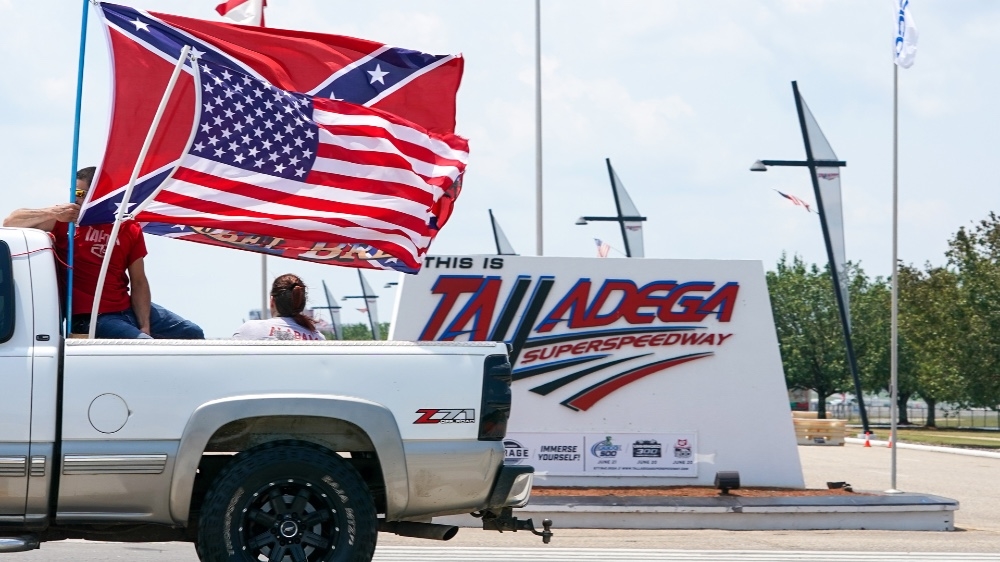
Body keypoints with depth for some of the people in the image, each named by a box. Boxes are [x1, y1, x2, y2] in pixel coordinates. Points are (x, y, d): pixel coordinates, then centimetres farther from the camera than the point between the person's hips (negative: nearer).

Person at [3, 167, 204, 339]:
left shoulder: (130, 229, 3)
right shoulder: (66, 222, -5)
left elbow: (138, 283, 2)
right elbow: (11, 222, -13)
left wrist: (145, 326, -9)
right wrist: (53, 213, -26)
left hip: (129, 309, 5)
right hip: (89, 317, -5)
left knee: (192, 334, 7)